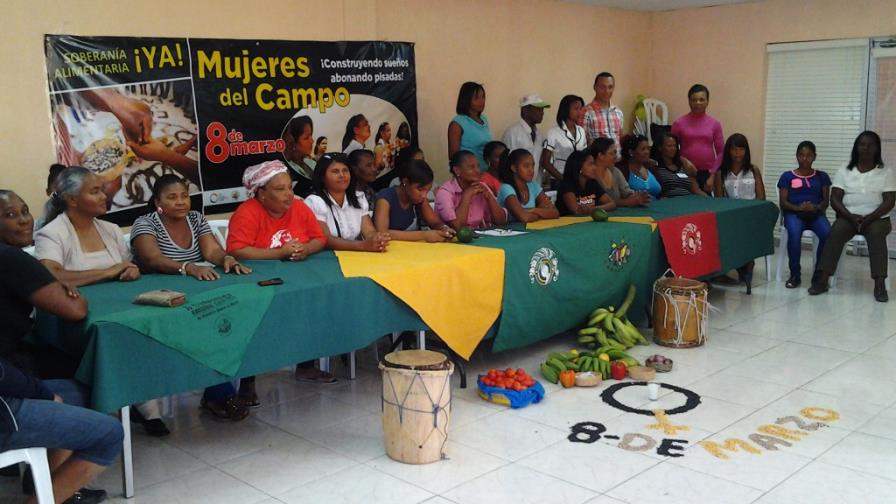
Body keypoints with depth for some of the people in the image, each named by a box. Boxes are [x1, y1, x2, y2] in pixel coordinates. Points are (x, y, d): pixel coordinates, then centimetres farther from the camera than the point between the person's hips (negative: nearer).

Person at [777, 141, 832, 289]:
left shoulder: (822, 176, 15)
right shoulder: (787, 176, 10)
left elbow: (826, 200, 8)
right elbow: (783, 202, 2)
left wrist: (816, 208, -15)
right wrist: (798, 208, -17)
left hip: (816, 214, 2)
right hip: (793, 213, -1)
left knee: (827, 233, -32)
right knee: (794, 233, -37)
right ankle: (795, 275, -21)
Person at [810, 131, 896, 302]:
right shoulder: (844, 171, 8)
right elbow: (834, 199, 0)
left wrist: (869, 218, -18)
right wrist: (851, 216, -17)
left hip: (876, 218, -1)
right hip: (848, 217, 1)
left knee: (876, 233, -35)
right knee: (836, 231, -31)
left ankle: (880, 284, -38)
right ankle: (822, 280, -35)